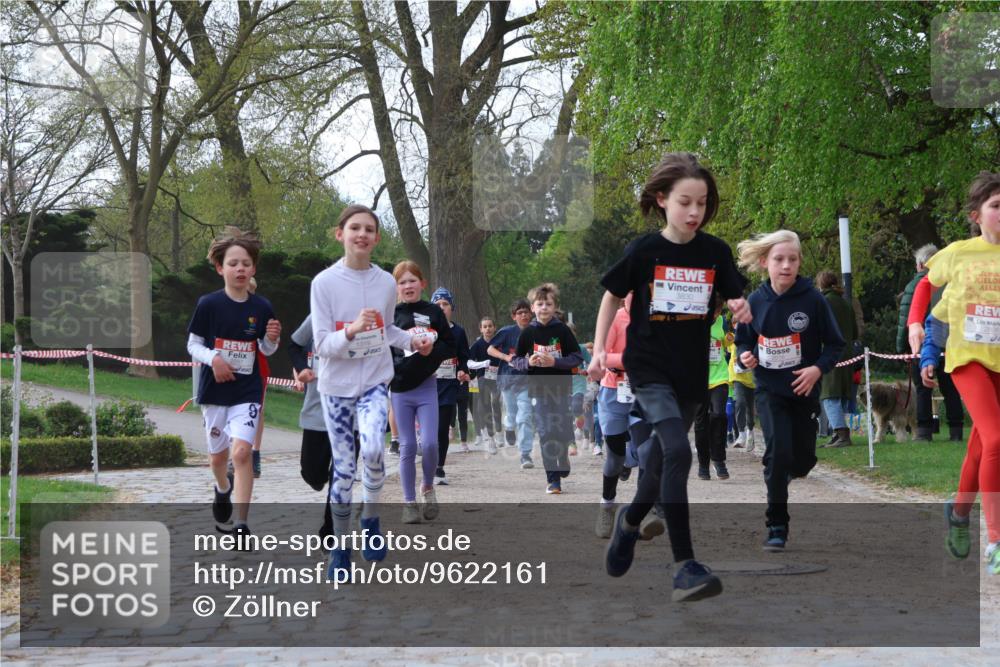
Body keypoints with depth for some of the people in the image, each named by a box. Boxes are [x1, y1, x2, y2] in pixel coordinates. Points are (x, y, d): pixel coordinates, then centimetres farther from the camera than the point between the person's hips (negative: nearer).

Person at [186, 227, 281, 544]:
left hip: (248, 391, -1)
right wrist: (213, 358, -19)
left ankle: (241, 524, -14)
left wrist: (272, 338, -13)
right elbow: (193, 344, -1)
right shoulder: (209, 304, -8)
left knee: (241, 451, -18)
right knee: (218, 456, 15)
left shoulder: (262, 308, -3)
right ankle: (223, 488, 51)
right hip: (214, 390, 1)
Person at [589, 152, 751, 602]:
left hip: (692, 373, 4)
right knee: (677, 452, -22)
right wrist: (599, 349, 1)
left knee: (663, 457, 16)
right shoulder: (643, 251, -6)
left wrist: (741, 309, -17)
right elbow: (612, 297, 7)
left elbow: (734, 299, 6)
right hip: (648, 368, -4)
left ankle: (630, 520, 47)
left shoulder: (715, 251, 0)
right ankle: (684, 565, -22)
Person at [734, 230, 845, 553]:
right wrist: (745, 356, -12)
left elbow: (835, 344, -3)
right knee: (778, 451, -16)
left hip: (804, 390, 0)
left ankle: (786, 473, 48)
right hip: (769, 390, 0)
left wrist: (818, 369, -19)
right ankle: (777, 526, -4)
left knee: (803, 459, 9)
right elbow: (743, 341, 9)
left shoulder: (812, 299, -11)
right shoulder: (755, 301, -6)